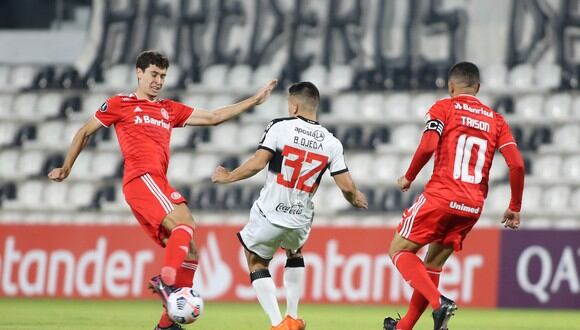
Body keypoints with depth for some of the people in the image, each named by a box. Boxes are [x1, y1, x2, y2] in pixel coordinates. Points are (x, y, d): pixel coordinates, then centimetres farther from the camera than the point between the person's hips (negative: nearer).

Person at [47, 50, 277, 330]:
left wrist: (255, 100, 23)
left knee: (188, 254, 0)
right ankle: (166, 281, -43)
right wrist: (66, 168, 21)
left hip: (158, 185, 7)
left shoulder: (170, 110, 26)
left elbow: (213, 118, 26)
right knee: (185, 222, -30)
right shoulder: (120, 104, 11)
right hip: (142, 178, -7)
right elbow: (85, 132, 19)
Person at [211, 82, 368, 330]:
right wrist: (356, 199, 22)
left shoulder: (279, 127, -8)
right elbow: (346, 186, -1)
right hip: (300, 220, 4)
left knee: (256, 262, 18)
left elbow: (257, 163, -16)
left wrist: (227, 178, 0)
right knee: (294, 253, 35)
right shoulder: (331, 143, 0)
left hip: (269, 214, -4)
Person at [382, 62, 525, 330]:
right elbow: (516, 164, 4)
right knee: (432, 264, 18)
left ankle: (438, 302, -16)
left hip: (440, 197, -5)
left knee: (399, 250, 6)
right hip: (472, 207, 5)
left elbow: (427, 147, -13)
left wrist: (408, 177, 3)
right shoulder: (495, 120, 14)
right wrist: (515, 207, 11)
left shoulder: (444, 108, 2)